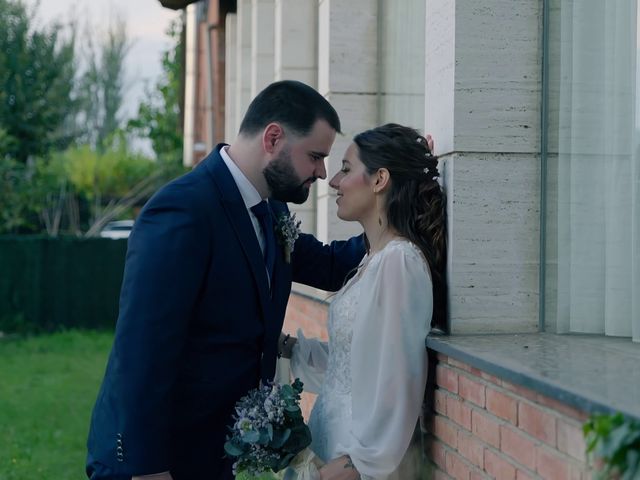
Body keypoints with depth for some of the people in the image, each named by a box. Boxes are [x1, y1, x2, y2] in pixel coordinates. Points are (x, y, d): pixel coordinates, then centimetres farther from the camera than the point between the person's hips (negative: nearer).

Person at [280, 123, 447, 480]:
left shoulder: (398, 260, -19)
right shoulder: (375, 258, 8)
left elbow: (396, 378, -21)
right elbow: (354, 359, 9)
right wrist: (289, 347, 7)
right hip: (335, 438, 8)